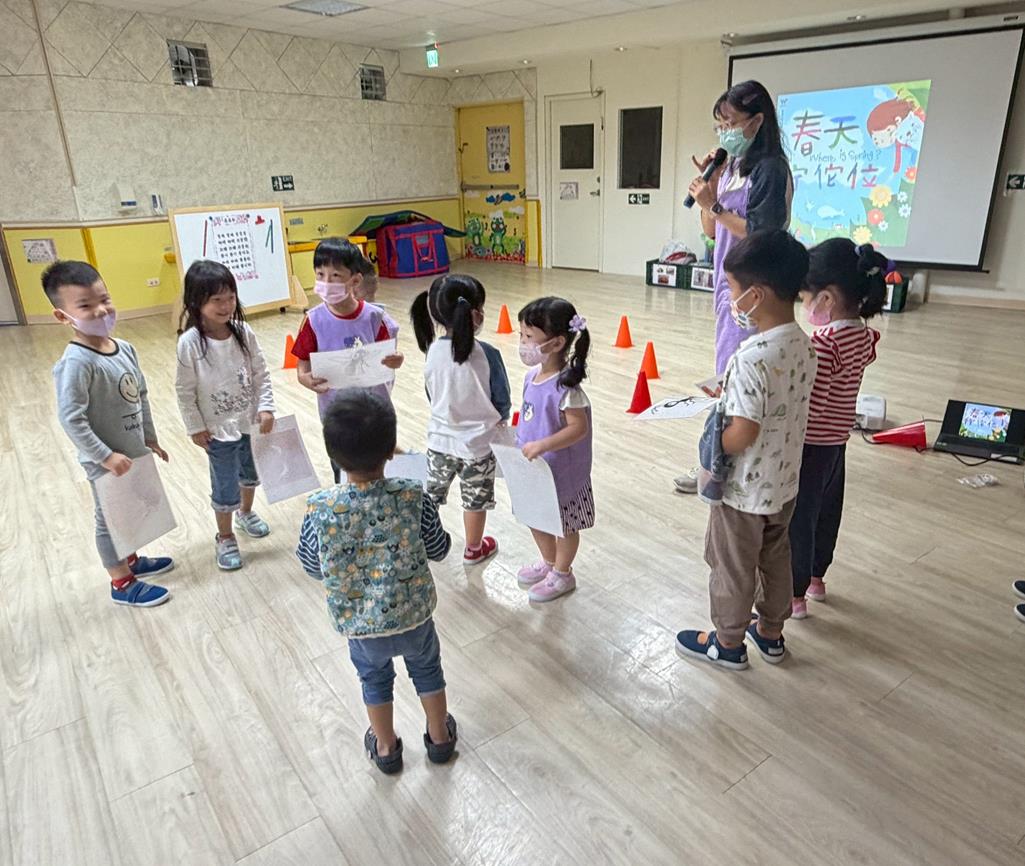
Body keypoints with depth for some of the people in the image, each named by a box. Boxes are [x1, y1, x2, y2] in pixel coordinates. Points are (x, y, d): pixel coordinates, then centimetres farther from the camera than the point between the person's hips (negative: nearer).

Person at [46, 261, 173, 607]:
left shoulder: (125, 348, -2)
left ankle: (130, 560, 46)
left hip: (134, 452, 7)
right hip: (106, 461, -7)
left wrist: (150, 438, 13)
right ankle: (122, 583, 27)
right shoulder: (76, 363, -26)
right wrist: (105, 456, -23)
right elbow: (70, 419, -26)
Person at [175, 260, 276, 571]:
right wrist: (195, 428, -9)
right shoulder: (190, 343, -19)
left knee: (251, 473, 25)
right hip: (218, 429, -4)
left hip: (251, 421, 4)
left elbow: (261, 374, -1)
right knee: (225, 488, 8)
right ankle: (225, 538, 32)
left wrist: (266, 408, -9)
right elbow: (185, 390, -11)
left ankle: (246, 513, 53)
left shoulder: (243, 333, -9)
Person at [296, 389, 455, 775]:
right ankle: (439, 736, 48)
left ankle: (386, 748, 48)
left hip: (360, 624, 0)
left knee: (375, 679, 28)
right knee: (427, 670, 27)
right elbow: (439, 549, -9)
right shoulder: (413, 497, -24)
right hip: (414, 615, 0)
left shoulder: (320, 510, -23)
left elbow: (310, 565, -7)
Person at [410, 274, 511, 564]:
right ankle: (474, 549, 36)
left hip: (440, 439, 3)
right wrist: (496, 420, 10)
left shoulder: (433, 351, -10)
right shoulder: (487, 354, -21)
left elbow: (432, 395, 4)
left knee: (430, 495, 20)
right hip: (477, 442, -3)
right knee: (475, 500, 17)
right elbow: (502, 403, -11)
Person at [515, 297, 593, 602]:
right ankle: (548, 562, 48)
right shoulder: (532, 375, -2)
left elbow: (578, 428, -26)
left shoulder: (565, 387, -27)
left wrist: (542, 445, -32)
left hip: (560, 471, -8)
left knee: (563, 525, 14)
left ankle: (562, 574, 35)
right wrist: (518, 440, 7)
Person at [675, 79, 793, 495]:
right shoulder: (732, 166, 11)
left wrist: (714, 205, -19)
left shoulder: (770, 168, -12)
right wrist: (710, 183, 1)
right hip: (728, 282, 9)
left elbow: (761, 235, -18)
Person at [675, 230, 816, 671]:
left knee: (733, 568, 13)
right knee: (775, 558, 24)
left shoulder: (752, 357, -30)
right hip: (784, 482, 8)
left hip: (745, 489, -8)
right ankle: (771, 633, 44)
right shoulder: (804, 344, -4)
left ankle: (728, 643, 34)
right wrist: (732, 397, 5)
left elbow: (742, 435, -28)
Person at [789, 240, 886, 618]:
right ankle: (816, 576, 42)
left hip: (810, 446, -8)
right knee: (826, 511, 23)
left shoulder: (824, 342, -27)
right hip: (836, 442, 9)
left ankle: (795, 595, 21)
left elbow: (808, 407, -29)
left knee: (797, 520, 7)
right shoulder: (863, 334, 0)